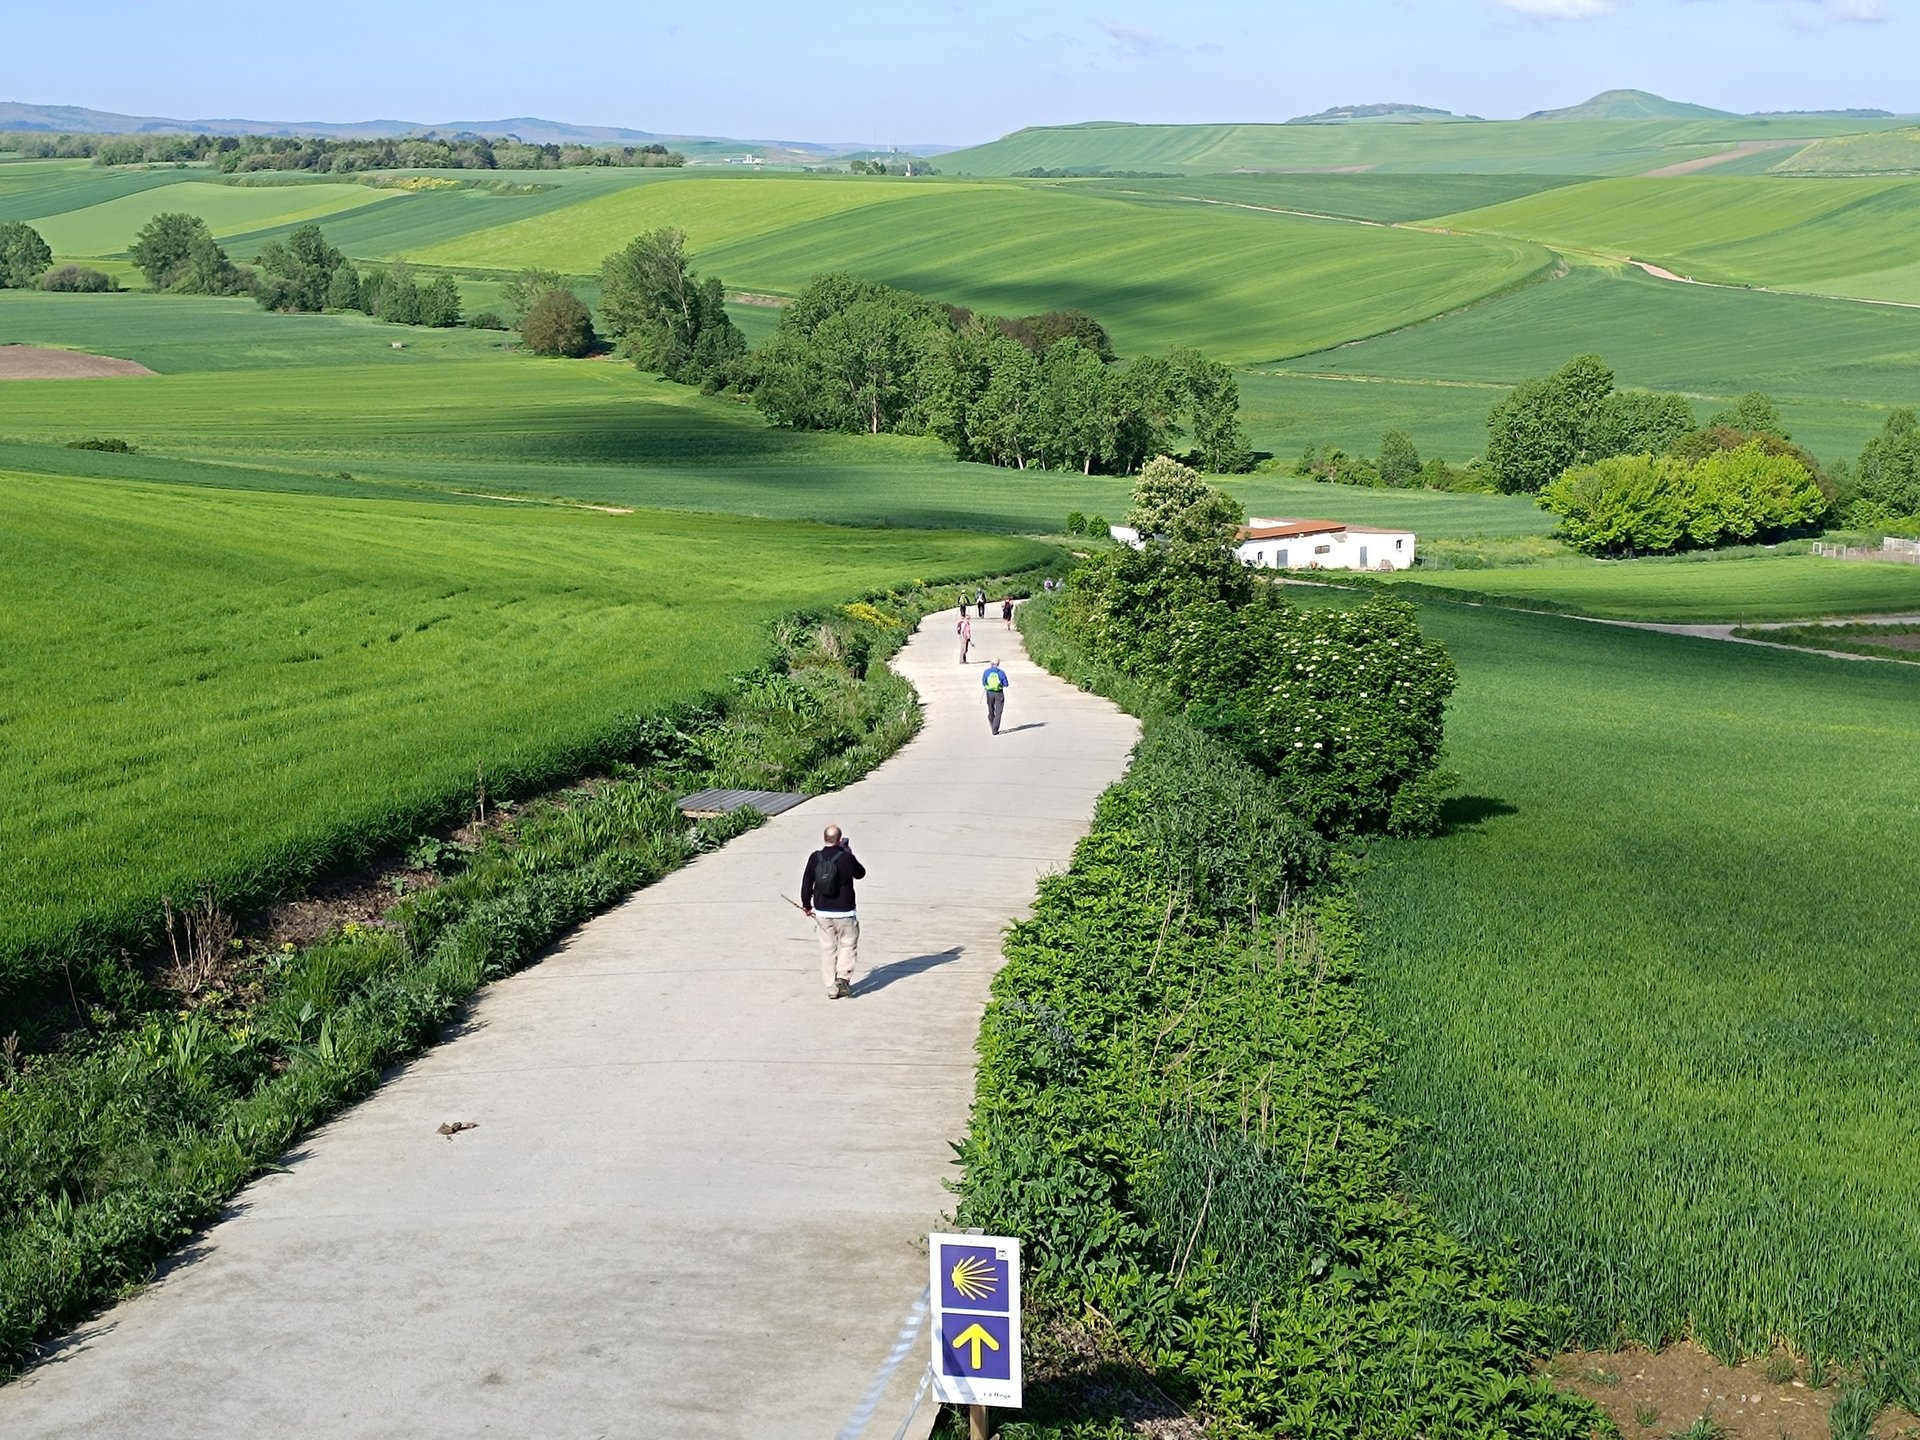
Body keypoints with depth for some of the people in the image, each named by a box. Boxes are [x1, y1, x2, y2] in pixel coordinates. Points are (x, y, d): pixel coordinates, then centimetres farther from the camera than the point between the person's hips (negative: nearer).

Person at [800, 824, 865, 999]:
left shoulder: (814, 858, -4)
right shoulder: (846, 858, -15)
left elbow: (806, 883, 3)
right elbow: (860, 873, 4)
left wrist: (806, 904, 17)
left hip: (822, 912, 3)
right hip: (845, 912, -3)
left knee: (827, 948, 12)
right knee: (848, 945, 13)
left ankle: (831, 987, 13)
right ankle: (843, 977, -5)